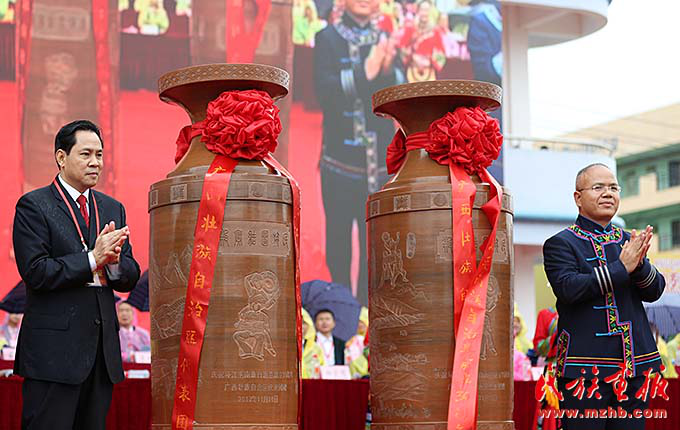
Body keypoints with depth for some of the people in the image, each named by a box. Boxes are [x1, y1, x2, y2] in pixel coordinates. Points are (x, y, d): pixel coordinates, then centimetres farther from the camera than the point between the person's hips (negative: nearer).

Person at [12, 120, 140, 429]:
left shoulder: (113, 209, 15)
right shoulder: (33, 205, -3)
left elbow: (130, 278, 11)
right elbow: (35, 272, -13)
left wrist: (114, 261, -11)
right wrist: (92, 259, -17)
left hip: (103, 349, 6)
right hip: (54, 350, -6)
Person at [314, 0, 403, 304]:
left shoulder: (384, 41, 10)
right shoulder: (328, 38, -1)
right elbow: (323, 89, -14)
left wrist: (388, 70, -16)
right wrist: (365, 72, -24)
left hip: (379, 157, 3)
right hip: (341, 155, -3)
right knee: (338, 232, 3)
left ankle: (367, 304, 15)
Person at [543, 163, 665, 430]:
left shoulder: (630, 241, 16)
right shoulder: (560, 244, -1)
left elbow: (655, 291, 7)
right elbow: (568, 288, -17)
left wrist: (639, 264, -14)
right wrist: (622, 267, -17)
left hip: (635, 367, 5)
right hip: (584, 366, -5)